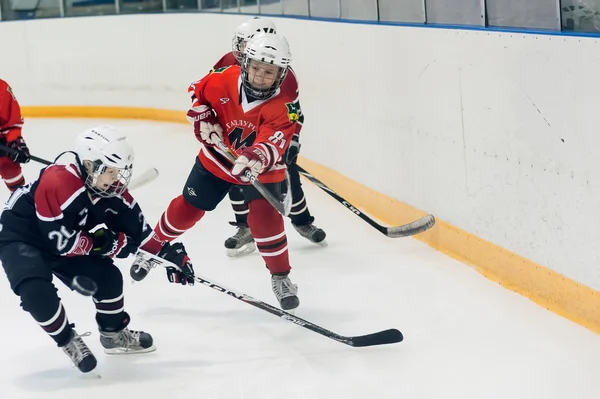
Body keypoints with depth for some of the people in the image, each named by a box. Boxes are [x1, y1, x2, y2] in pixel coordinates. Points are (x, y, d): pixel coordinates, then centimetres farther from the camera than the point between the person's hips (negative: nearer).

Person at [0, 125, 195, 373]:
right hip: (20, 237, -8)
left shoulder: (111, 191, -10)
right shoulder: (57, 183, -35)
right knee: (37, 293, -30)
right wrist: (100, 244, -22)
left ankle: (114, 333, 24)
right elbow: (57, 240, -33)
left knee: (107, 276, 0)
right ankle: (68, 341, -5)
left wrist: (169, 253, -2)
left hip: (61, 236, 8)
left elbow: (137, 227, 3)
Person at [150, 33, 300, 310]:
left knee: (265, 216, -20)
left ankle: (281, 278, -2)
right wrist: (202, 117, -17)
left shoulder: (284, 107, -28)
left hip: (260, 170, -3)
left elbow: (274, 144, -42)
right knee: (186, 209, 12)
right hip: (216, 159, 3)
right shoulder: (225, 79, -22)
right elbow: (197, 92, -1)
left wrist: (256, 158, -62)